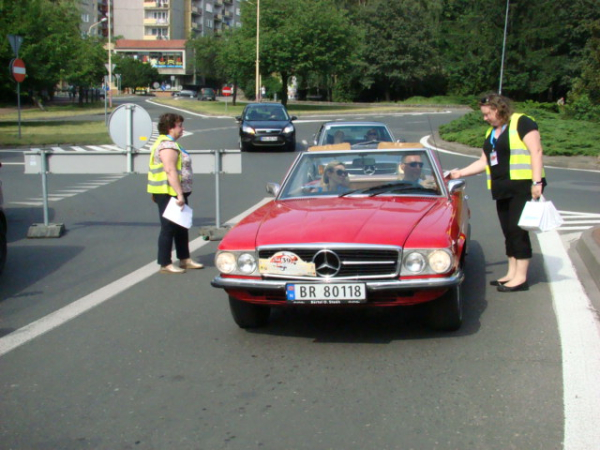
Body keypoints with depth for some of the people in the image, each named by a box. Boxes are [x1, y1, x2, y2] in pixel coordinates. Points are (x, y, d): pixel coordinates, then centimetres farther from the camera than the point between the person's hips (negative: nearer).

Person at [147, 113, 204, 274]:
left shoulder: (165, 143, 18)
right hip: (169, 194, -11)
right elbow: (170, 171, -25)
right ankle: (165, 264, 1)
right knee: (168, 228, -5)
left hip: (175, 194, 11)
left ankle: (185, 259, 26)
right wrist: (180, 194, -26)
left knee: (181, 227, 16)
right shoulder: (168, 145, -17)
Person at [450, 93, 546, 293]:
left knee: (518, 231, -8)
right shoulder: (491, 132, 19)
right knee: (508, 232, 10)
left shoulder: (522, 123, -6)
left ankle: (521, 277, -4)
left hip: (523, 186, -8)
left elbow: (536, 151, -13)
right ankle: (512, 273, 17)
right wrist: (460, 173, 16)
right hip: (502, 189, 8)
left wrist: (536, 182, -20)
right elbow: (484, 162, 24)